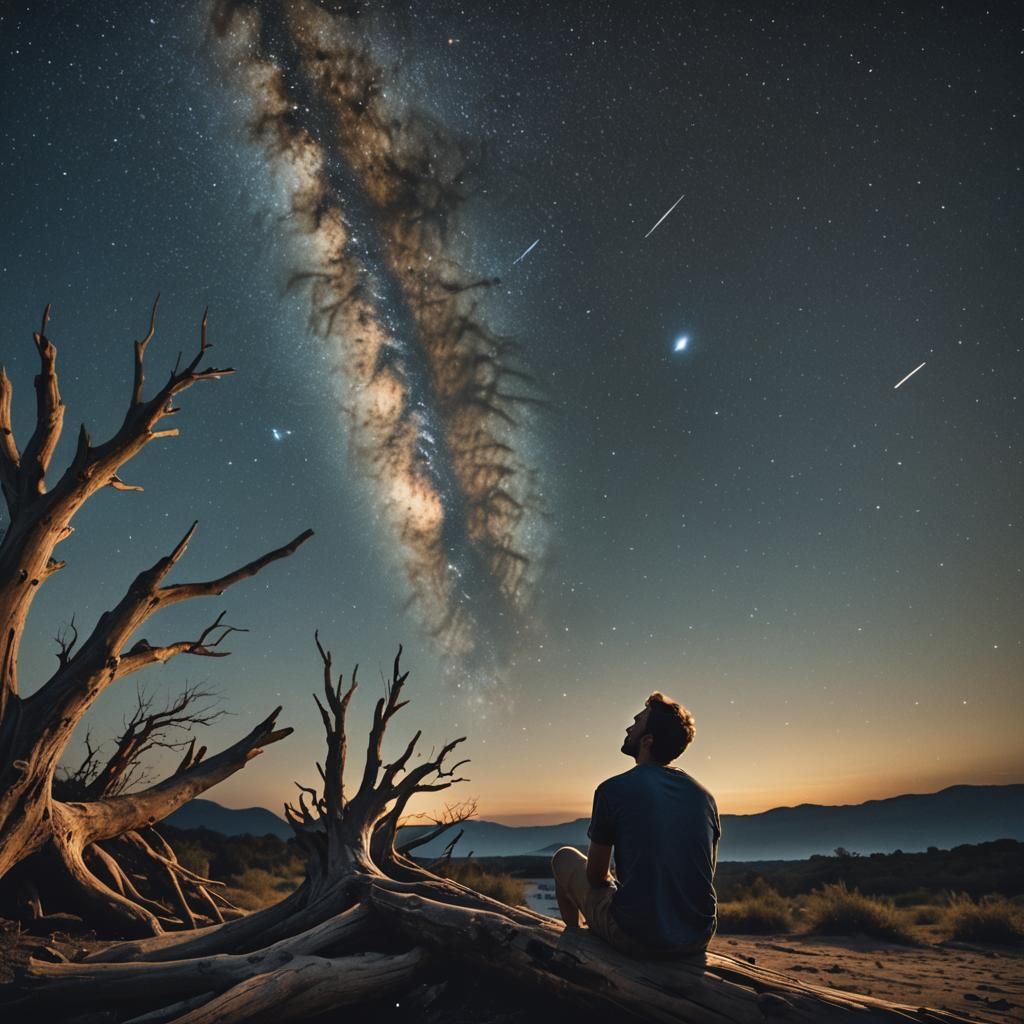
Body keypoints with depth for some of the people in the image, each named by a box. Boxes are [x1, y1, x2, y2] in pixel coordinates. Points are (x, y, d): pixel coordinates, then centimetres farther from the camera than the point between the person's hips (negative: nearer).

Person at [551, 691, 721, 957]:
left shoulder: (613, 789, -12)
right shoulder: (704, 795, 3)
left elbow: (596, 876, -3)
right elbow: (707, 874, 14)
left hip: (636, 938, -5)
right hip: (698, 938, 5)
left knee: (564, 857, 16)